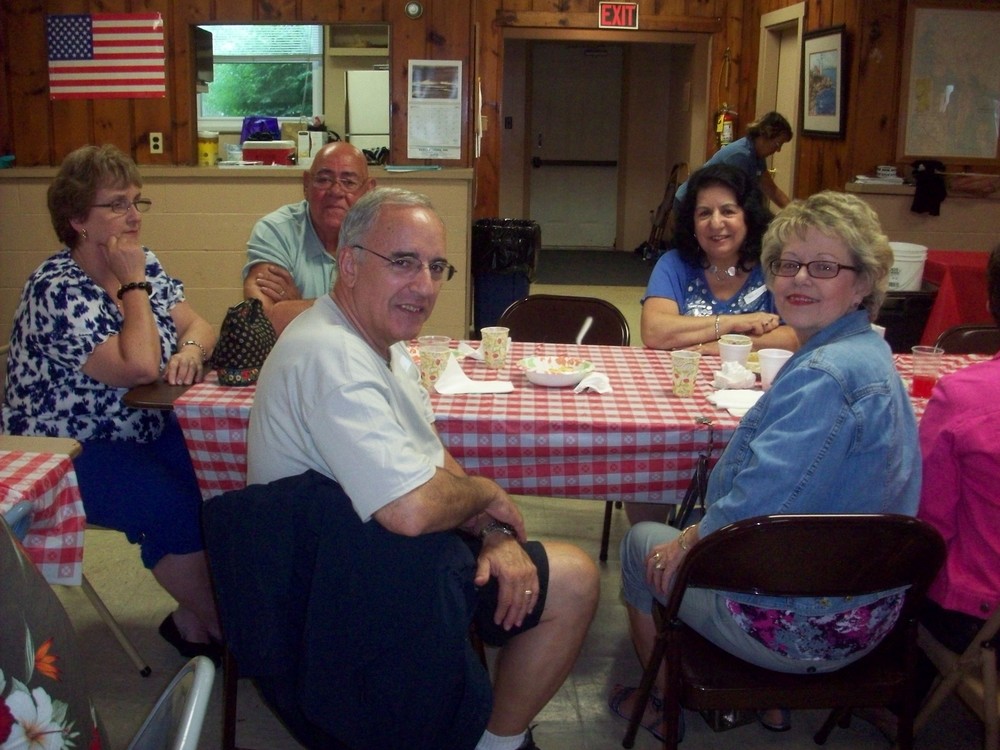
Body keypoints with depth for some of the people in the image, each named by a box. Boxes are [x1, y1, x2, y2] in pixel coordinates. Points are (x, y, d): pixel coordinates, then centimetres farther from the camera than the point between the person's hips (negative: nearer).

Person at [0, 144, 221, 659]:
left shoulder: (142, 265, 4)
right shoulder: (57, 290, -21)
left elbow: (196, 324, 5)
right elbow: (138, 368, -29)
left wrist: (190, 350, -19)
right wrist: (133, 285, -20)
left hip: (143, 431, 8)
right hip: (70, 452, -7)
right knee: (177, 505, -27)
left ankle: (193, 615, 3)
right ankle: (219, 627, -3)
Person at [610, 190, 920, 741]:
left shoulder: (824, 374, -28)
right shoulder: (868, 355, 5)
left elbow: (756, 505, -32)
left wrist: (688, 541, -12)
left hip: (800, 629, -9)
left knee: (643, 544, 14)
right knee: (683, 527, 32)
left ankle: (663, 706, 36)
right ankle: (768, 701, 37)